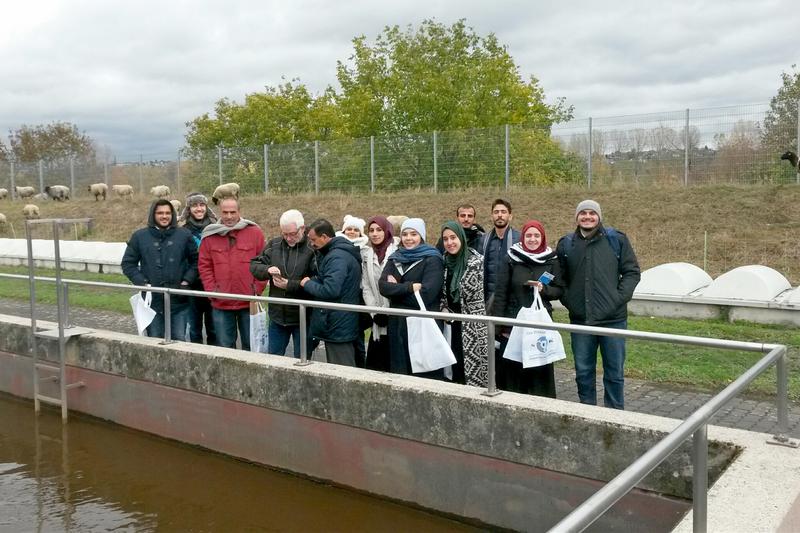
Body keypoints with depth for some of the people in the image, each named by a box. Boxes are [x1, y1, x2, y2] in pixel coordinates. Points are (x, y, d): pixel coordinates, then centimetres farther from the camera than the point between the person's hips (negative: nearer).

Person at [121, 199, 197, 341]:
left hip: (179, 302, 0)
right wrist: (143, 283, -5)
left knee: (179, 340, 5)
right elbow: (128, 264, 6)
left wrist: (187, 281, -4)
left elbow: (195, 261, 9)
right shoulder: (139, 236, 4)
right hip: (152, 301, 0)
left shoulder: (184, 235, 4)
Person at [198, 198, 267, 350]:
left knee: (250, 345, 9)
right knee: (224, 347, 9)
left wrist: (257, 290, -6)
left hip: (249, 303, -1)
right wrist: (211, 290, -4)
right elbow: (204, 265, 5)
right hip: (221, 304, 1)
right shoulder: (210, 235, 5)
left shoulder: (255, 232, 0)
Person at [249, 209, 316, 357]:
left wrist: (290, 285, -24)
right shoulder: (274, 245, 3)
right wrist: (267, 270, -15)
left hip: (302, 318, -5)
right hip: (277, 316, 5)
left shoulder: (312, 249, -16)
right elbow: (254, 265, 6)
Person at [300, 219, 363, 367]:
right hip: (339, 325, 10)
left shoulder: (337, 257, -19)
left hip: (338, 327, -10)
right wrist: (312, 281, 1)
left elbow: (330, 290, -28)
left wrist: (308, 284, -13)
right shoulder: (339, 252, 14)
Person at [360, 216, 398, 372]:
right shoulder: (367, 255, 12)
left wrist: (389, 313, -13)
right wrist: (375, 313, -3)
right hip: (378, 321, 5)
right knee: (376, 363, 6)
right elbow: (366, 288, 8)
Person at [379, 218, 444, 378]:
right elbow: (383, 286, -3)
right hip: (397, 324, 5)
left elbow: (426, 294, -16)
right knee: (399, 370, 10)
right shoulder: (395, 259, 12)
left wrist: (397, 289, -7)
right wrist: (410, 287, -16)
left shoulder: (432, 260, -4)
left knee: (424, 374, -1)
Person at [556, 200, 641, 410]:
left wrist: (619, 298, -8)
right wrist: (568, 301, 1)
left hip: (613, 319, -2)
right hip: (580, 320, 2)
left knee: (614, 372, 7)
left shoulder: (617, 240, 1)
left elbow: (632, 272, 2)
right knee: (583, 372, 11)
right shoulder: (566, 244, 6)